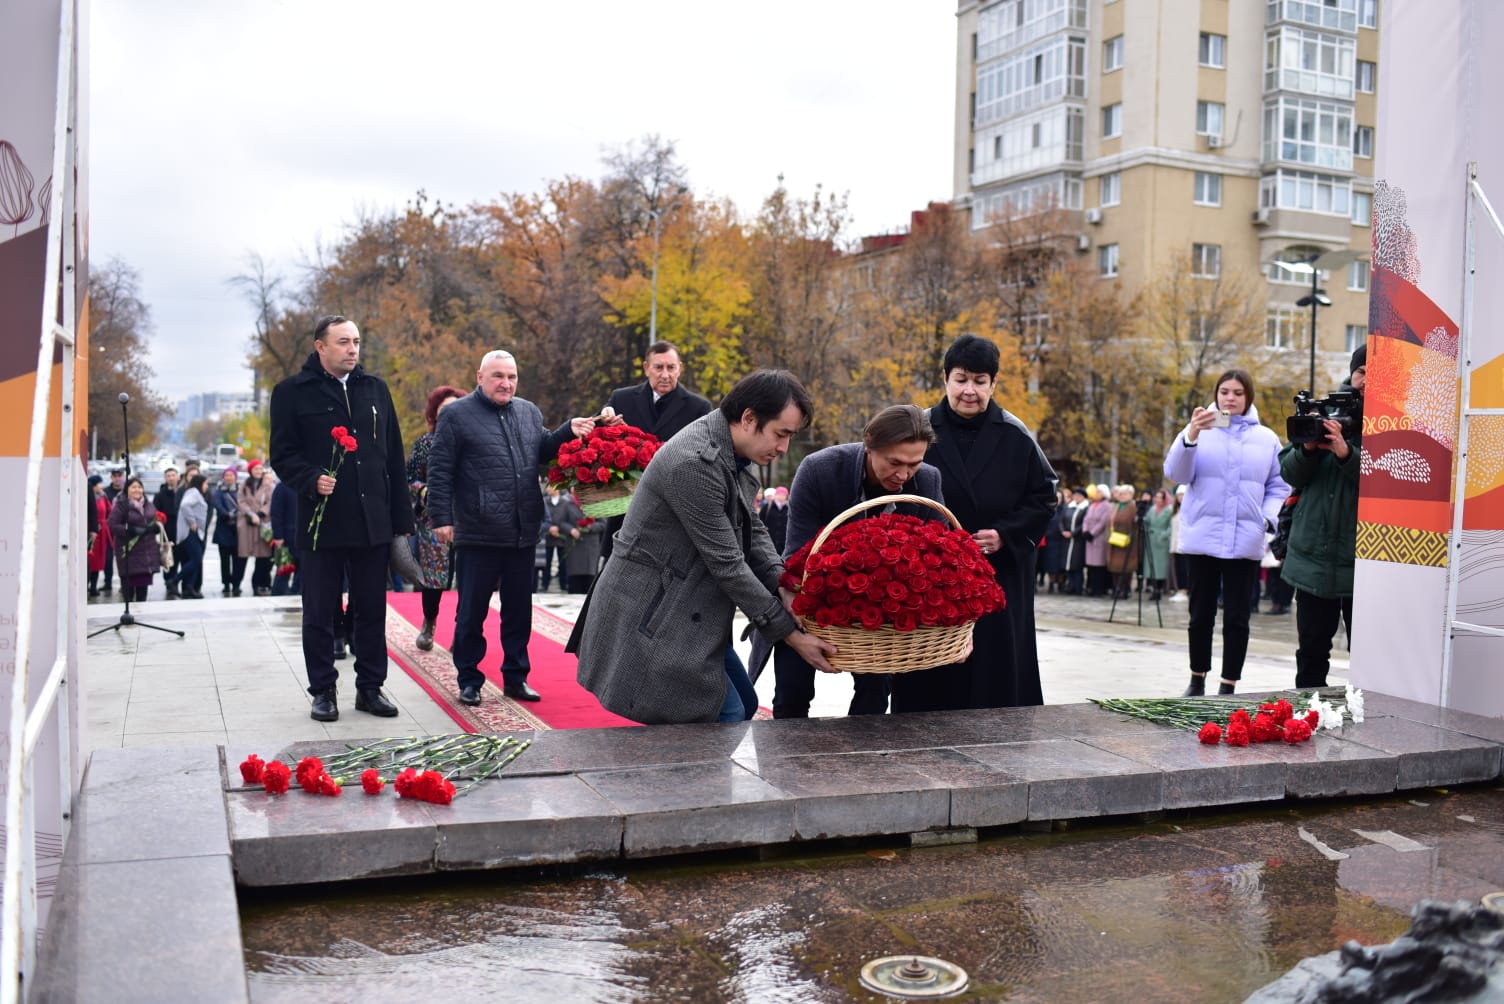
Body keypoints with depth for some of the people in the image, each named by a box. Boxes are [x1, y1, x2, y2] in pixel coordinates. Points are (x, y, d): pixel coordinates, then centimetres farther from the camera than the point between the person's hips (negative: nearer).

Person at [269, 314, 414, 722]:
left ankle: (370, 687, 19)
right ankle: (323, 691, 15)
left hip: (372, 522, 3)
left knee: (372, 610, 9)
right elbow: (282, 454, -2)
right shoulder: (292, 392, 0)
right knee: (319, 613, 5)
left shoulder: (375, 389, 11)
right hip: (321, 522, -3)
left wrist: (400, 517, 7)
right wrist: (311, 479, -22)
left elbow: (394, 457, 11)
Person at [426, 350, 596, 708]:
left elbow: (542, 451, 17)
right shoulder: (457, 415, -3)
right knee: (471, 612, 5)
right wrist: (441, 517, -10)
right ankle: (469, 680, 16)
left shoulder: (528, 412, 13)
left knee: (519, 611, 12)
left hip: (523, 534, 5)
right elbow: (440, 471, -5)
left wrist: (568, 432, 0)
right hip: (477, 534, -5)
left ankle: (515, 677, 23)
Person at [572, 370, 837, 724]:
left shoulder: (735, 455, 4)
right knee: (727, 715, -8)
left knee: (743, 705, 15)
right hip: (651, 616, -10)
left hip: (687, 612, 10)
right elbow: (727, 564, -23)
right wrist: (790, 634, -17)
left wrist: (785, 589, -10)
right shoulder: (695, 463, -26)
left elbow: (753, 530, 9)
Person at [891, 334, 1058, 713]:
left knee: (997, 676, 1)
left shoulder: (1015, 436, 2)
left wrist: (1005, 534, -9)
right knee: (933, 678, -1)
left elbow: (1044, 497, 4)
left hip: (1000, 579, 1)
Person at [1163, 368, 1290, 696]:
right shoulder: (1199, 431, 4)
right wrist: (1191, 435, -25)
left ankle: (1228, 686, 8)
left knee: (1236, 617, 2)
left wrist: (1267, 517, -6)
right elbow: (1176, 473, -9)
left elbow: (1279, 487, 12)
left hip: (1245, 542, 1)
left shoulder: (1266, 438, 9)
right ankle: (1197, 680, 22)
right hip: (1203, 538, -1)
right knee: (1201, 614, 8)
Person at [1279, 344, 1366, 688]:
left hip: (1363, 563, -4)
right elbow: (1289, 474, 9)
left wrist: (1347, 454, -26)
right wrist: (1308, 449, -9)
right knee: (1312, 651, 15)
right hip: (1314, 557, 5)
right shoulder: (1326, 411, 8)